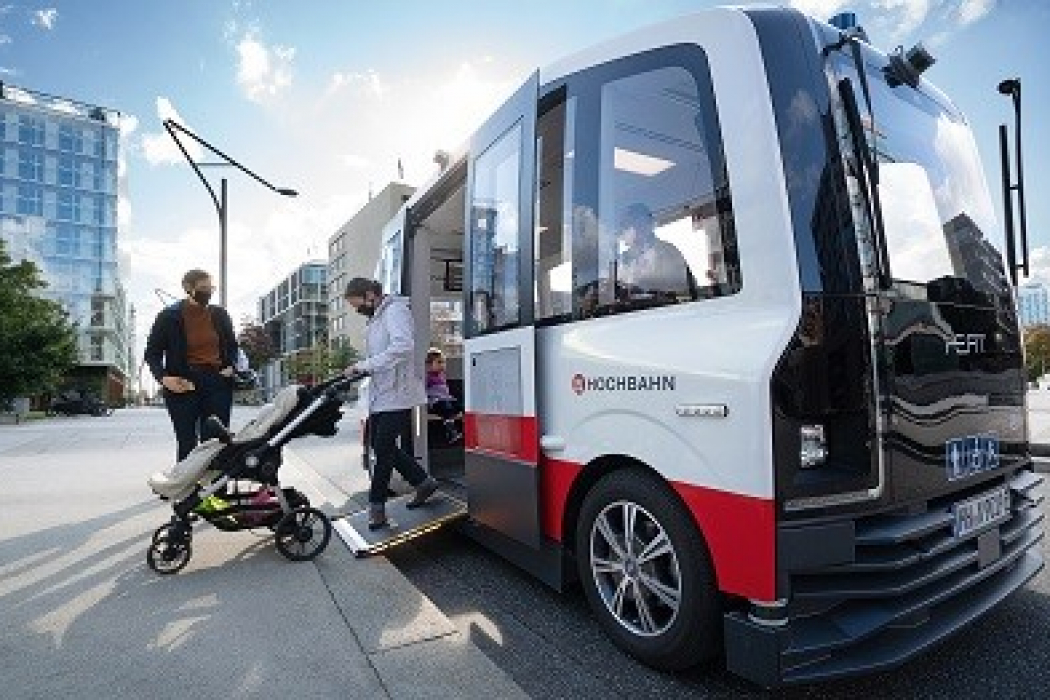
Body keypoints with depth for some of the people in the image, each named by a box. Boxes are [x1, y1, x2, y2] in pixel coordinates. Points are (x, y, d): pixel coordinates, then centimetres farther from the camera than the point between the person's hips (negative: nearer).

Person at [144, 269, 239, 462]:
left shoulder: (220, 315, 9)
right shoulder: (169, 316, 0)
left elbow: (232, 346, 21)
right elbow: (152, 353, 5)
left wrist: (231, 366, 3)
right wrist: (163, 377, -11)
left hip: (217, 383, 2)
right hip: (183, 386, -2)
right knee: (186, 444, 1)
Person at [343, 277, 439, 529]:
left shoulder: (395, 310, -11)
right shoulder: (374, 318, 18)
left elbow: (403, 347, -28)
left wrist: (364, 366, -28)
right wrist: (360, 369, 3)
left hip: (396, 395, -10)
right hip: (379, 394, 10)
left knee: (384, 448, -5)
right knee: (379, 445, 13)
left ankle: (376, 506, 8)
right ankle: (423, 482, 26)